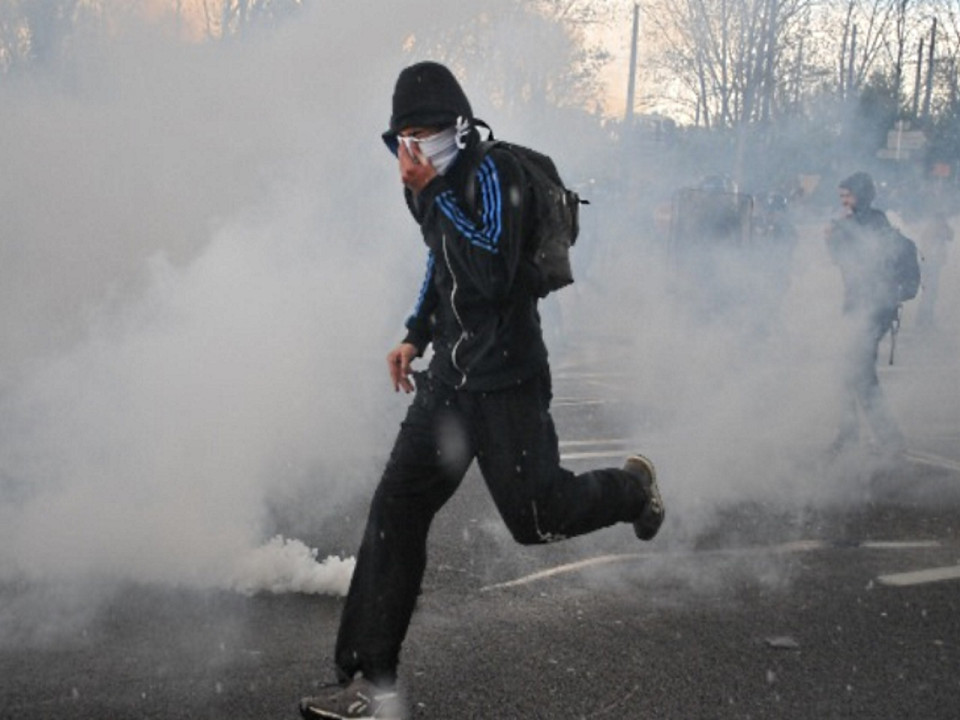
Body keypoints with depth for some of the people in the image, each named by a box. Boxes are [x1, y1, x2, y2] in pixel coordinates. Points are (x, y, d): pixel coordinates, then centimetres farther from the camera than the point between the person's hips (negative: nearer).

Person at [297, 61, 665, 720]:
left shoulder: (492, 172, -13)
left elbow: (489, 272, -25)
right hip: (451, 375, 8)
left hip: (506, 376, -8)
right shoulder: (445, 180, 13)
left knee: (535, 518, -3)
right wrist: (416, 336, 24)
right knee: (396, 509, -1)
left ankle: (633, 487, 29)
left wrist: (430, 195, -24)